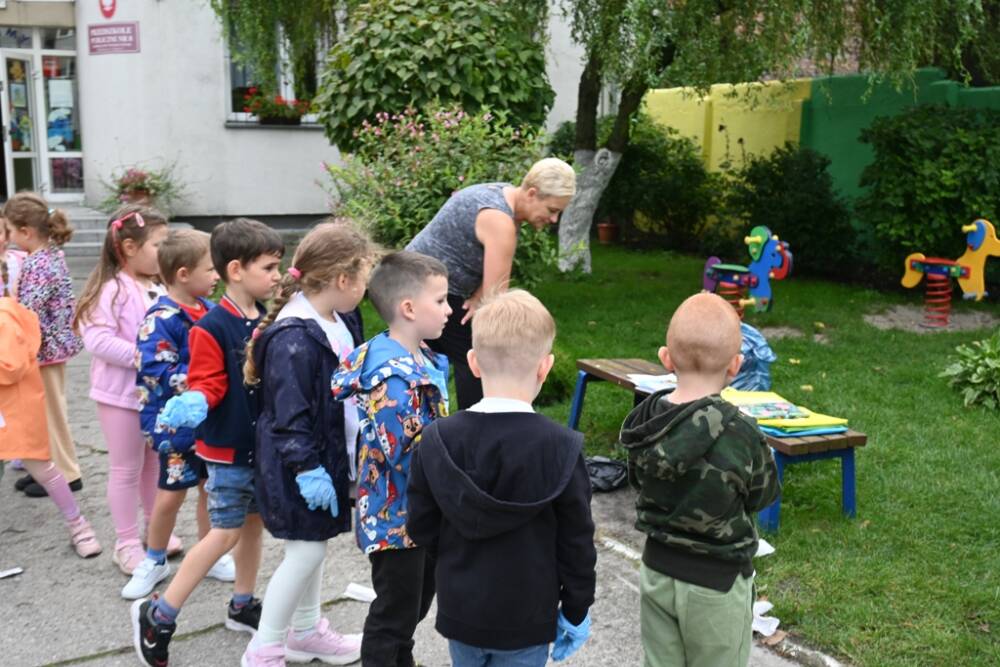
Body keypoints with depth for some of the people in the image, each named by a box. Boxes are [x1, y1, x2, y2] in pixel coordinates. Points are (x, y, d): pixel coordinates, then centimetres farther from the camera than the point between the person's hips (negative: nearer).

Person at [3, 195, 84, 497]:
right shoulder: (51, 255, 6)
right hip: (52, 344, 10)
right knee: (45, 412, 18)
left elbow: (27, 312, -26)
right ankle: (52, 466, 29)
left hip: (44, 348, -9)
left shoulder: (38, 265, -22)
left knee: (51, 413, 3)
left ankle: (66, 474, 14)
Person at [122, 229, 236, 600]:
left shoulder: (209, 310, 2)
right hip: (177, 424, -6)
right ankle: (154, 562, 28)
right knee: (171, 494, 8)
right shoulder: (161, 320, -20)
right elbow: (161, 376, -27)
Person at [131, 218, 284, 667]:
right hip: (228, 447, -7)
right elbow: (207, 384, -19)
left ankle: (242, 606, 34)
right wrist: (192, 405, -38)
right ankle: (157, 615, 11)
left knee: (254, 522, 16)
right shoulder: (211, 327, -19)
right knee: (225, 533, -2)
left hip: (265, 444, 7)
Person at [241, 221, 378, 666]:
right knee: (306, 550, 0)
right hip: (300, 465, -9)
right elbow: (290, 415, -25)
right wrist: (307, 469, -23)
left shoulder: (341, 322, 4)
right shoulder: (295, 339, -26)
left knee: (313, 546, 20)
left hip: (332, 455, 9)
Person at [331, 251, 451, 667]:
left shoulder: (422, 360, 4)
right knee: (395, 612, 7)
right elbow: (404, 454, -30)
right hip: (397, 515, -10)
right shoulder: (393, 377, -27)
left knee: (417, 602, 25)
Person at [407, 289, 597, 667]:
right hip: (525, 618, -3)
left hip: (459, 611, 3)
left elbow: (420, 525, -2)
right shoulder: (561, 447, -19)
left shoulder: (437, 439, -11)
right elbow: (576, 541, -11)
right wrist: (576, 611, 2)